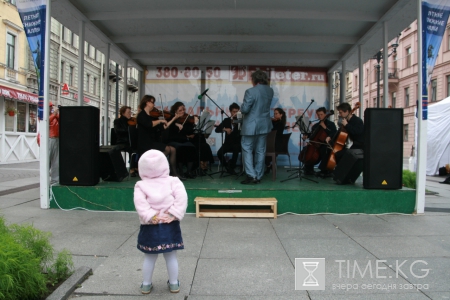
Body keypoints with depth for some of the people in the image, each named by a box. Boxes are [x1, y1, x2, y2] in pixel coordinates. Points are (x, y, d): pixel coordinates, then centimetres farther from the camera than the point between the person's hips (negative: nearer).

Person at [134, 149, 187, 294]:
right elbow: (182, 198, -14)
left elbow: (140, 204, -16)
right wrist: (174, 214, -14)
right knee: (171, 256, 12)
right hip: (170, 226, 0)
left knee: (149, 257, 14)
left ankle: (146, 285, 26)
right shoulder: (173, 181, -1)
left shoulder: (141, 185, -1)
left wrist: (150, 216, -15)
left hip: (150, 228, 0)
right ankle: (174, 284, 24)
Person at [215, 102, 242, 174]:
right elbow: (217, 129, -3)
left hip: (237, 143, -1)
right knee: (219, 153, -25)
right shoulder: (226, 120, 7)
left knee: (236, 148, -36)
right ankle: (226, 166, 4)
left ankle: (231, 166, -11)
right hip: (228, 143, 2)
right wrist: (225, 129, -22)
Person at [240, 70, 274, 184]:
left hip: (251, 125, -6)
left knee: (247, 150, 5)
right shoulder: (270, 91, 4)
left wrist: (241, 108, 2)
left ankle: (251, 175, -2)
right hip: (264, 125, 6)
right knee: (260, 151, 10)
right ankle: (258, 176, 16)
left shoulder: (250, 91, -17)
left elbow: (245, 109, -19)